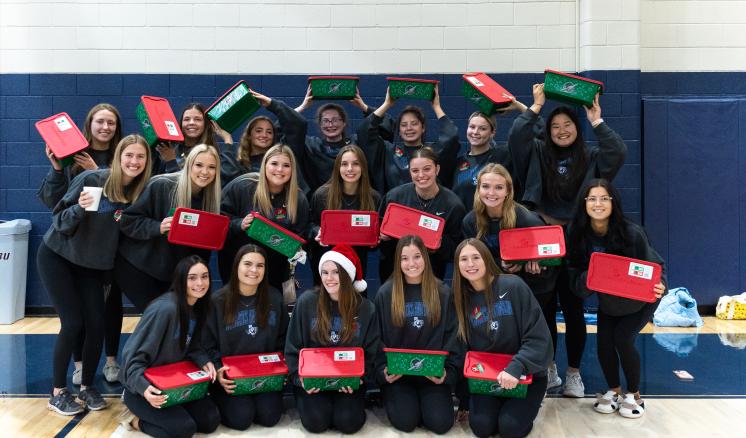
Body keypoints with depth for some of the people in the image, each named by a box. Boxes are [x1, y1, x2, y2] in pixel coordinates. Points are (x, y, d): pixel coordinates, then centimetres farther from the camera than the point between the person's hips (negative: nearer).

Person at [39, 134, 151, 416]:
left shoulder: (140, 192, -8)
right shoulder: (92, 179, -21)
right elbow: (59, 221, -18)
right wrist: (80, 208, -37)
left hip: (92, 264, 4)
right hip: (57, 257, -4)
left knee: (96, 324, -3)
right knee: (73, 323, -8)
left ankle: (87, 387, 17)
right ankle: (58, 393, 8)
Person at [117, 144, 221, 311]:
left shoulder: (211, 197, -2)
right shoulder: (160, 186, -19)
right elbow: (127, 219, -16)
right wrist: (158, 227, -31)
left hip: (175, 271, 5)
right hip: (139, 266, -5)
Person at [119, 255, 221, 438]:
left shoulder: (198, 308, 0)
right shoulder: (165, 308, -28)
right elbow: (133, 355, -25)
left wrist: (204, 361, -12)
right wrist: (143, 387, -40)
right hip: (145, 386, -8)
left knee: (211, 420, -4)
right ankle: (135, 418, 3)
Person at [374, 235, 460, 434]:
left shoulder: (443, 293, 2)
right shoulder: (385, 293, 1)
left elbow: (452, 336, 2)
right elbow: (377, 338, 3)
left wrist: (448, 371, -11)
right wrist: (382, 371, -11)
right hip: (397, 371, 0)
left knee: (440, 423, -17)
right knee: (405, 421, -20)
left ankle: (429, 399, 16)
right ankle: (391, 397, 14)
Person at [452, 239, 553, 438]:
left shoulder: (513, 286, -14)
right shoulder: (463, 299, 1)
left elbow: (538, 337, -18)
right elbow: (464, 347, 6)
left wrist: (516, 368, -29)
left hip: (525, 374, -3)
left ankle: (526, 404, 13)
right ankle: (499, 403, 16)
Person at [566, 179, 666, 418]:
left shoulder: (632, 233, -28)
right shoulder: (578, 235, -19)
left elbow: (655, 266, -19)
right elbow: (575, 273, -15)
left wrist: (659, 287, -40)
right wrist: (589, 277, -38)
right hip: (607, 300, 3)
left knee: (623, 338, -17)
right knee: (603, 340, -10)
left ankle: (633, 394, 7)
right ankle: (614, 390, 17)